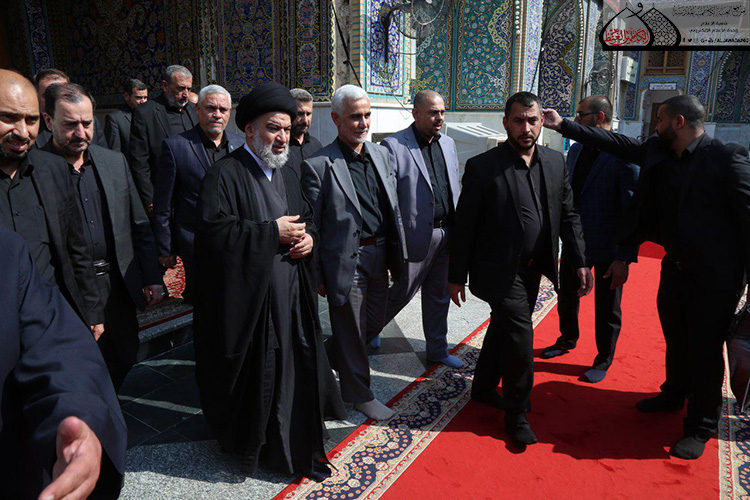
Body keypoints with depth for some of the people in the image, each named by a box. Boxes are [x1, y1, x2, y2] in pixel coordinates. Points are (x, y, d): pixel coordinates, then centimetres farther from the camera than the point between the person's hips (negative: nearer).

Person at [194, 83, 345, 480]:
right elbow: (215, 230, -21)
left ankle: (298, 448, 28)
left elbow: (307, 218, 24)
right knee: (256, 377, 6)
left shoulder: (287, 175, 16)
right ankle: (246, 444, 30)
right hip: (248, 300, -6)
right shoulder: (224, 174, -9)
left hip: (292, 298, 7)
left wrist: (308, 236, 0)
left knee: (295, 370, 10)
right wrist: (273, 233, -18)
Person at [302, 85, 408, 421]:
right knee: (351, 330, 9)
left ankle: (328, 357, 46)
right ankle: (359, 393, 31)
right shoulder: (318, 165, -13)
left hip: (379, 256, 7)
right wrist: (316, 275, -8)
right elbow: (311, 226, -9)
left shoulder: (381, 154, 7)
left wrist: (396, 253, 11)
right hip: (346, 261, -7)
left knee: (374, 324, 19)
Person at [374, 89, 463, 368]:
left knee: (439, 295, 17)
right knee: (403, 291, 8)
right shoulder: (393, 146, -12)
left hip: (447, 234, 6)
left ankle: (437, 350, 32)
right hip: (417, 236, -6)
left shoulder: (448, 144, 10)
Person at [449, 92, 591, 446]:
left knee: (503, 328, 20)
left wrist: (580, 262, 4)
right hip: (499, 271, -6)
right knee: (520, 333, -8)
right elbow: (464, 226, -10)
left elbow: (568, 215, 9)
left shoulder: (555, 162, 3)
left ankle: (484, 388, 41)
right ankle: (516, 413, 13)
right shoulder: (482, 167, -14)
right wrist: (457, 276, -8)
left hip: (532, 270, 6)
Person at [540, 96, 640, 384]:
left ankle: (603, 360, 32)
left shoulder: (625, 155, -17)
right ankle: (567, 341, 46)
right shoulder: (575, 150, 5)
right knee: (566, 297, 21)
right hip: (575, 242, 7)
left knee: (607, 310, 12)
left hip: (608, 249, -6)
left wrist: (624, 258, -20)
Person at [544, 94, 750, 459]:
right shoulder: (657, 153, 4)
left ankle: (700, 428, 20)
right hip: (676, 268, 7)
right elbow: (616, 142, 9)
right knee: (675, 340, 23)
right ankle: (673, 395, 46)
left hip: (715, 279, -7)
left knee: (705, 352, 4)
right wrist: (563, 125, 6)